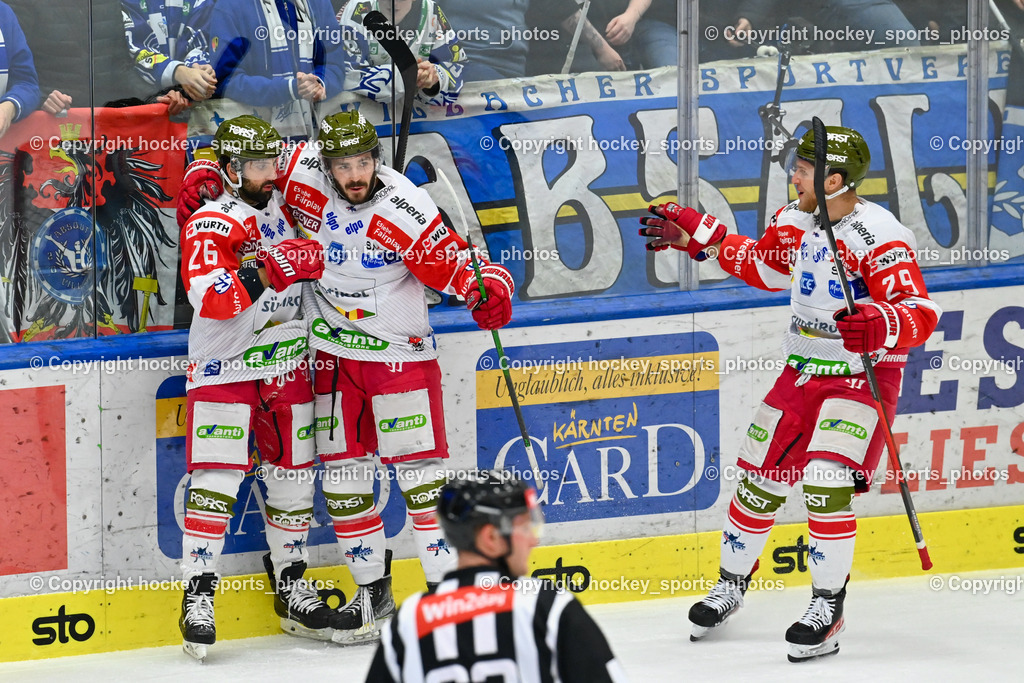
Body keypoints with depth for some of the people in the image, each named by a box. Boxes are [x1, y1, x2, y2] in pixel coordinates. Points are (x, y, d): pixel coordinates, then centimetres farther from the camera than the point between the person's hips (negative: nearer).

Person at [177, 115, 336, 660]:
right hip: (224, 370, -6)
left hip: (286, 369, 6)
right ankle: (197, 598, -10)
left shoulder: (284, 208, 7)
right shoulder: (210, 226, -14)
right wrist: (271, 267, -37)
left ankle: (290, 583, 24)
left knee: (293, 477, 10)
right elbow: (209, 298, -31)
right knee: (217, 480, -12)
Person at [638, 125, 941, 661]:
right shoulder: (796, 220, 2)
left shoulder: (879, 237, -23)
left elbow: (920, 314, -29)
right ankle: (731, 586, 30)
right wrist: (700, 237, 17)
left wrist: (881, 326, -50)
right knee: (761, 480, 10)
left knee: (826, 486, -20)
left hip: (862, 376, -7)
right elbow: (765, 265, 22)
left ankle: (827, 610, -8)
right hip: (801, 371, 7)